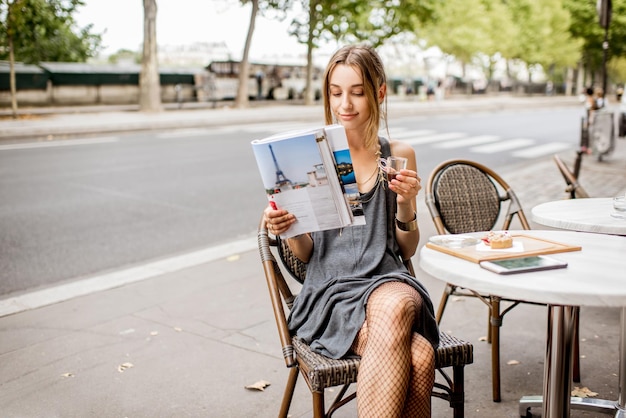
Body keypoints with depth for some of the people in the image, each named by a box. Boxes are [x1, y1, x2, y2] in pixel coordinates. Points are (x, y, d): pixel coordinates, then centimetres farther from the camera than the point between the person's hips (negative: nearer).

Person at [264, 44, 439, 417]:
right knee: (416, 355, -32)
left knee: (395, 306, -36)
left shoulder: (399, 155, 9)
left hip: (388, 280, 3)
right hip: (331, 287, -2)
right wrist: (288, 229, -15)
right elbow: (305, 253, 6)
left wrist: (406, 204, -6)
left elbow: (407, 250, 12)